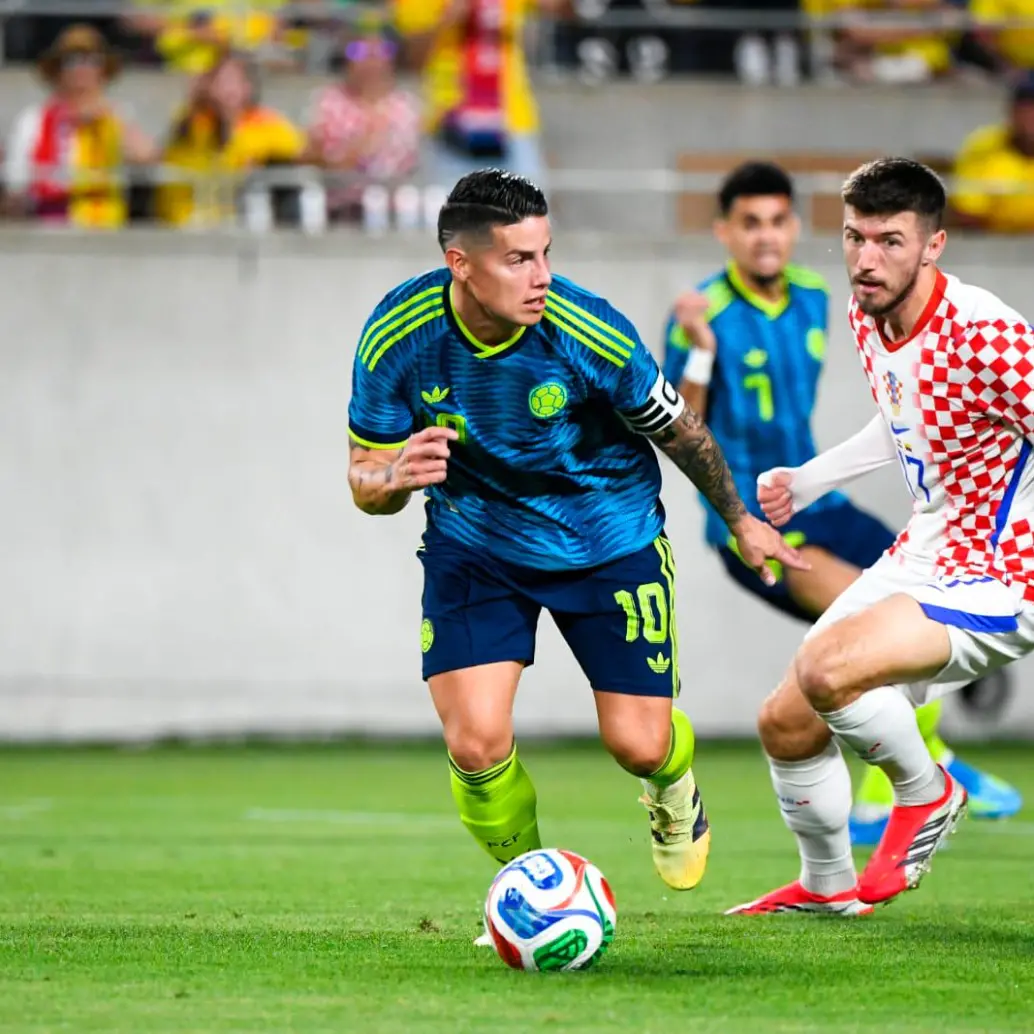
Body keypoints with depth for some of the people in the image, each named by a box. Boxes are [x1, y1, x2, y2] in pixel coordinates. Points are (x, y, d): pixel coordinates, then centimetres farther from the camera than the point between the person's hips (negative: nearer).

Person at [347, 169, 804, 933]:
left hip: (609, 543, -1)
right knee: (476, 746, -15)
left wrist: (740, 520, 8)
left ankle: (673, 786, 41)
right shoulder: (396, 338, -22)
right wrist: (395, 476, -35)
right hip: (473, 544, 1)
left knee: (638, 745, 0)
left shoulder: (591, 333, -26)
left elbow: (678, 431, -7)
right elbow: (366, 479, -9)